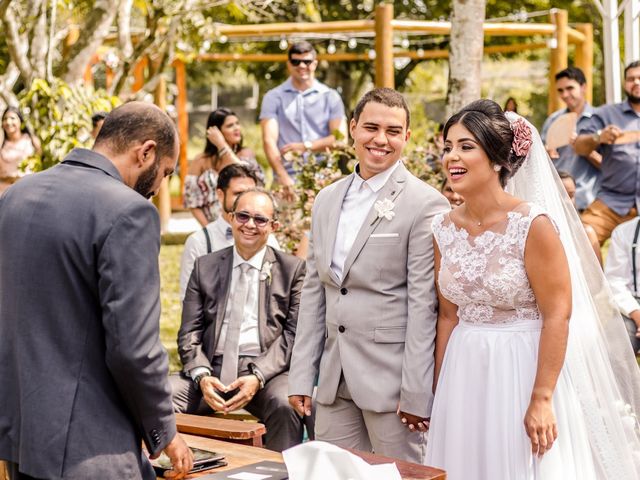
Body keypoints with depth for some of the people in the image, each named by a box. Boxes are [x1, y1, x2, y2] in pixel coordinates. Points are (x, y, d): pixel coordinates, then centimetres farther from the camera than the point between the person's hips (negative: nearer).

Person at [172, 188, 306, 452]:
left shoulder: (292, 269, 9)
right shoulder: (205, 266, 15)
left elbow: (294, 333, 1)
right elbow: (189, 333, 11)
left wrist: (258, 376, -14)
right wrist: (202, 376, -9)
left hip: (266, 370, -2)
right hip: (212, 369, 2)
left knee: (286, 405, -34)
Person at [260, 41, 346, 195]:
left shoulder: (330, 97, 12)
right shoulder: (274, 97, 9)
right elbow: (269, 140, -2)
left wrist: (306, 146, -7)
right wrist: (283, 176, -16)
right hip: (288, 178, 0)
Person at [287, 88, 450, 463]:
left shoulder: (426, 204, -9)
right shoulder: (327, 200, 12)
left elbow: (424, 305, -12)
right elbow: (314, 292, 13)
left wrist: (417, 392, -14)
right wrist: (302, 376, 9)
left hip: (390, 376, -6)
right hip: (334, 380, 6)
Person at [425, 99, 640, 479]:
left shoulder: (534, 224, -15)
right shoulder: (445, 229, 2)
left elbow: (557, 316, -15)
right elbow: (449, 315, 8)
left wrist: (541, 400, -18)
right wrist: (440, 391, 9)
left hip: (522, 371, -5)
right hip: (464, 374, 5)